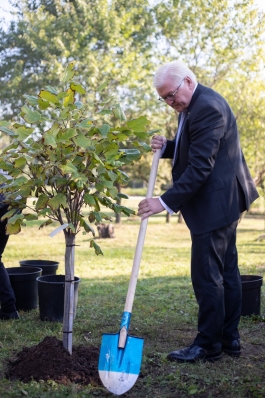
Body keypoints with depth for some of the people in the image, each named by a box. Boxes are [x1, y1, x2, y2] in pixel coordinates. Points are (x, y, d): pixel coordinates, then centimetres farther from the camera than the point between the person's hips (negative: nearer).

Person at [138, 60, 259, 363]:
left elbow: (200, 167, -24)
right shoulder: (193, 105, 13)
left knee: (206, 275, -5)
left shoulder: (207, 107, -19)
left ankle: (208, 344, 7)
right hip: (223, 202, 11)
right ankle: (229, 339, 24)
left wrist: (166, 202, -24)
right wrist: (167, 147, 1)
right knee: (226, 271, 14)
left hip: (215, 203, -11)